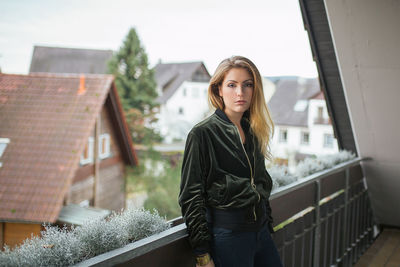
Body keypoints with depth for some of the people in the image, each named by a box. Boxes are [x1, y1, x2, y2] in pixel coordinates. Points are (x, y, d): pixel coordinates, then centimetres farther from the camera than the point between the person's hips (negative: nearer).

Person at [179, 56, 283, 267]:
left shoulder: (253, 132, 11)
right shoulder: (202, 133, -9)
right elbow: (191, 196, -11)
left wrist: (268, 225, 16)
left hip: (261, 231, 7)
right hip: (228, 232, -6)